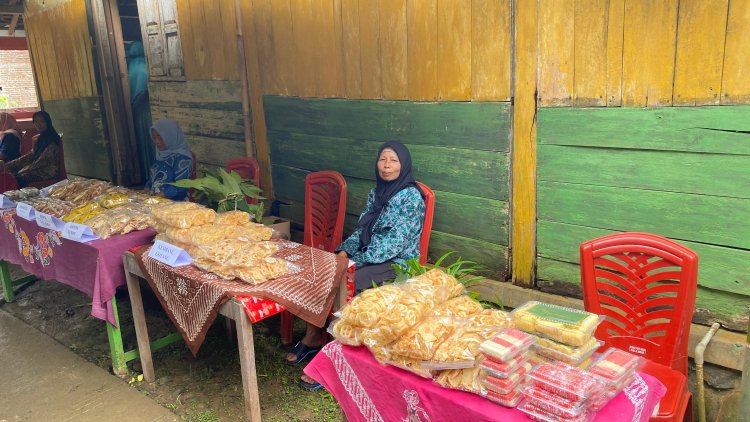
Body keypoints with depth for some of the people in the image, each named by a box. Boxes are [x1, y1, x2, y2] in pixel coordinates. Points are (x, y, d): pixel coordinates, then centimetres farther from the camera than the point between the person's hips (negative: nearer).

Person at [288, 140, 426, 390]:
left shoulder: (410, 196, -14)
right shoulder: (376, 193, 11)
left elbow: (394, 243, -20)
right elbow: (362, 231, 14)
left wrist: (356, 262, -21)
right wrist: (344, 251, -5)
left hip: (395, 264, -7)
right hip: (368, 258, 8)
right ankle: (312, 338, 0)